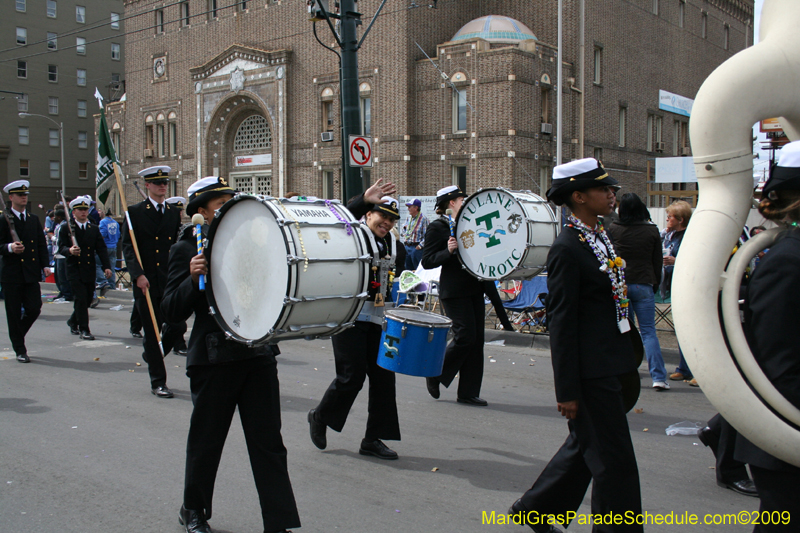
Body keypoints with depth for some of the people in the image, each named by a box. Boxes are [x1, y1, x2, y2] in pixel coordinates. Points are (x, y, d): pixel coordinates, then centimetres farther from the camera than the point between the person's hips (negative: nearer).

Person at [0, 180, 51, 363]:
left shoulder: (34, 219, 13)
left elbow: (42, 244, 13)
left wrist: (45, 265, 3)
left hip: (31, 274, 4)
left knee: (34, 309, -1)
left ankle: (17, 335, 27)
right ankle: (20, 349, 13)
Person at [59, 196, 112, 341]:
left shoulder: (94, 229, 12)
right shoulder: (66, 228, 1)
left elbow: (101, 249, 6)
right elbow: (61, 247, -6)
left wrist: (106, 266, -6)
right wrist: (70, 251, -30)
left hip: (90, 271, 4)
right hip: (74, 270, -4)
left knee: (88, 299, 10)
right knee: (81, 298, -12)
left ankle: (73, 321, 35)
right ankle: (84, 329, -4)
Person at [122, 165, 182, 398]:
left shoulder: (174, 213, 13)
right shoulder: (135, 212, 0)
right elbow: (127, 246, -6)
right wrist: (138, 275, -17)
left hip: (170, 282, 4)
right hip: (146, 283, -4)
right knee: (152, 332, 1)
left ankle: (152, 356, 32)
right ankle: (158, 382, 10)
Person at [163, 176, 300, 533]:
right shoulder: (186, 249, -3)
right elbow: (172, 311, -8)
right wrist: (194, 278, -24)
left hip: (258, 353, 4)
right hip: (213, 357, -3)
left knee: (268, 441, 3)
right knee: (206, 440, 13)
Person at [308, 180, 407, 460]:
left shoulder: (397, 248, 15)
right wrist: (364, 199, -37)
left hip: (379, 319, 6)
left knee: (383, 377, 2)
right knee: (352, 376, -7)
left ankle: (373, 439, 13)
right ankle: (320, 416, 20)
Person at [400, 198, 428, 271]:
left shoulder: (423, 219, -9)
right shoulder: (408, 218, 14)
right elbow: (404, 232, 25)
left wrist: (420, 245, -17)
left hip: (416, 248, -7)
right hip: (406, 247, 7)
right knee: (408, 270, 12)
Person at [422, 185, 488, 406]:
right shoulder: (437, 227, -6)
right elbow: (427, 261, -11)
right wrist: (448, 251, -24)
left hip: (474, 288, 8)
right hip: (454, 291, -8)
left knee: (477, 339, 5)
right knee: (465, 336, -11)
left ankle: (468, 393, 12)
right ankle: (435, 374, 13)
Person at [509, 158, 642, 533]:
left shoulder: (601, 237, 12)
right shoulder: (567, 249, -17)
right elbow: (561, 322, -18)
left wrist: (628, 362, 18)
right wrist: (567, 390, -17)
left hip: (611, 366, 10)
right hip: (591, 372, -10)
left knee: (584, 446, 20)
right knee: (615, 460, 0)